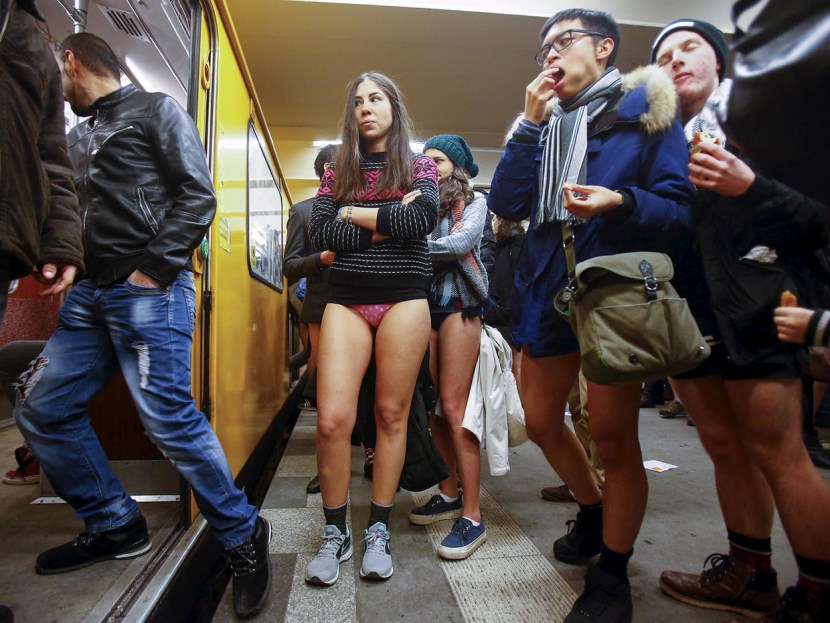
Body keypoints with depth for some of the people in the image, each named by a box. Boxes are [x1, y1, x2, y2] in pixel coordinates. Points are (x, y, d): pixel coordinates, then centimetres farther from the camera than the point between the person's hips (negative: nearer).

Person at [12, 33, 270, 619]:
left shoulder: (156, 109, 5)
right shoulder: (79, 136, 26)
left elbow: (198, 195, -7)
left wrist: (153, 269, -14)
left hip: (149, 291, -8)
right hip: (91, 292, 8)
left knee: (169, 417, -13)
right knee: (40, 406, 7)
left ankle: (244, 536, 3)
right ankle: (115, 526, 20)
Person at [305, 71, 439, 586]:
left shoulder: (419, 166, 11)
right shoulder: (338, 171, 16)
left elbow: (423, 220, -10)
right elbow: (321, 234, -1)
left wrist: (354, 214, -3)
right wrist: (388, 224, -6)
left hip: (404, 298, -1)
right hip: (346, 299, 2)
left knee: (392, 414, 2)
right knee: (332, 420, -7)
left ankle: (379, 533, 18)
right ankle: (335, 534, 13)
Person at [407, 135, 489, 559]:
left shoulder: (473, 202, 7)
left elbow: (459, 243, -12)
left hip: (457, 306, -4)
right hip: (422, 305, 5)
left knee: (453, 409, -8)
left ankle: (472, 516, 0)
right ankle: (449, 493, 22)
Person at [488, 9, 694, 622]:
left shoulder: (645, 108, 4)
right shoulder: (547, 125, 17)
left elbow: (679, 210, -4)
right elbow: (506, 204, 2)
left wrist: (621, 202, -23)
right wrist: (531, 122, -1)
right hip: (550, 292, 6)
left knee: (613, 435, -2)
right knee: (542, 421, 12)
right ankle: (593, 511, 40)